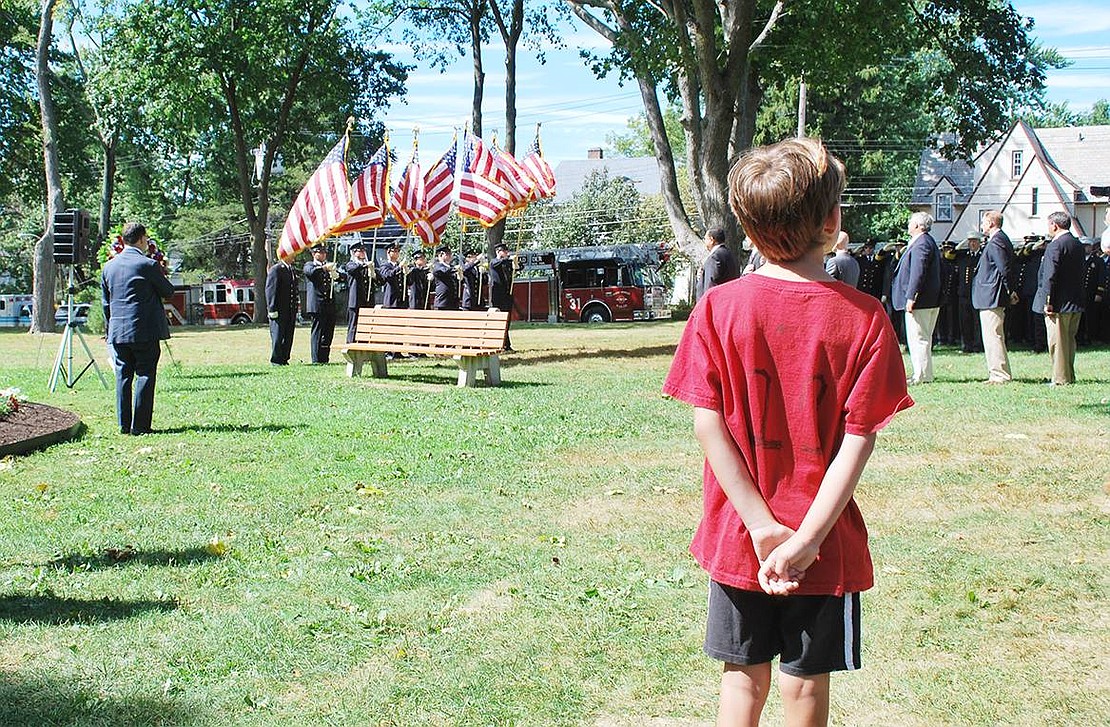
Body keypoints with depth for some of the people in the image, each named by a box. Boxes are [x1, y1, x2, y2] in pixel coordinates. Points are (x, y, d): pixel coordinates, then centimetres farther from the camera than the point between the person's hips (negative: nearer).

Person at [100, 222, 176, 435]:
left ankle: (124, 425, 10)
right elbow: (168, 292, -2)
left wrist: (110, 332, 21)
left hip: (118, 331, 5)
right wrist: (161, 276, 17)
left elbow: (105, 303, 15)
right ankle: (140, 425, -2)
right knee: (145, 375, 0)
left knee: (123, 377, 9)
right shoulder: (148, 265, -10)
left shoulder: (109, 266, 10)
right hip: (144, 331, -5)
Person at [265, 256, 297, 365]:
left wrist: (295, 309, 15)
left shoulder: (291, 270, 17)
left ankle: (284, 359, 15)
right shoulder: (275, 269, -8)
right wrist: (272, 309, -18)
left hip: (291, 311, 8)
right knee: (278, 336, -3)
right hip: (279, 311, -8)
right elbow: (270, 290, -13)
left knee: (288, 337, 8)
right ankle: (276, 360, 2)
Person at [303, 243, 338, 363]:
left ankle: (324, 359, 12)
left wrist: (335, 274, -14)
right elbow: (311, 272, -17)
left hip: (330, 304, 5)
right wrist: (324, 268, -31)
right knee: (318, 332, -5)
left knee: (329, 332, 6)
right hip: (317, 305, -5)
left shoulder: (329, 265, 21)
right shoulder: (309, 265, 6)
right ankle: (316, 359, -3)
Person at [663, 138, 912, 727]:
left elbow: (708, 424, -11)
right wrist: (805, 540, -16)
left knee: (744, 678, 16)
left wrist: (763, 526, -10)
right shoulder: (864, 318, -11)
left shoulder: (718, 308, -9)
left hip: (738, 539, 1)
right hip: (825, 543, -1)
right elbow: (858, 441, -15)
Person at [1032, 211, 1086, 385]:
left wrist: (1048, 302, -18)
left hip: (1059, 304, -9)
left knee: (1057, 341, -2)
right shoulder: (1078, 245, 12)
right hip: (1075, 303, 9)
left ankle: (1061, 378, 0)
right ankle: (1069, 376, 21)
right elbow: (1079, 274, 16)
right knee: (1069, 339, 16)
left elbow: (1050, 276, -20)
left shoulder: (1055, 245, -16)